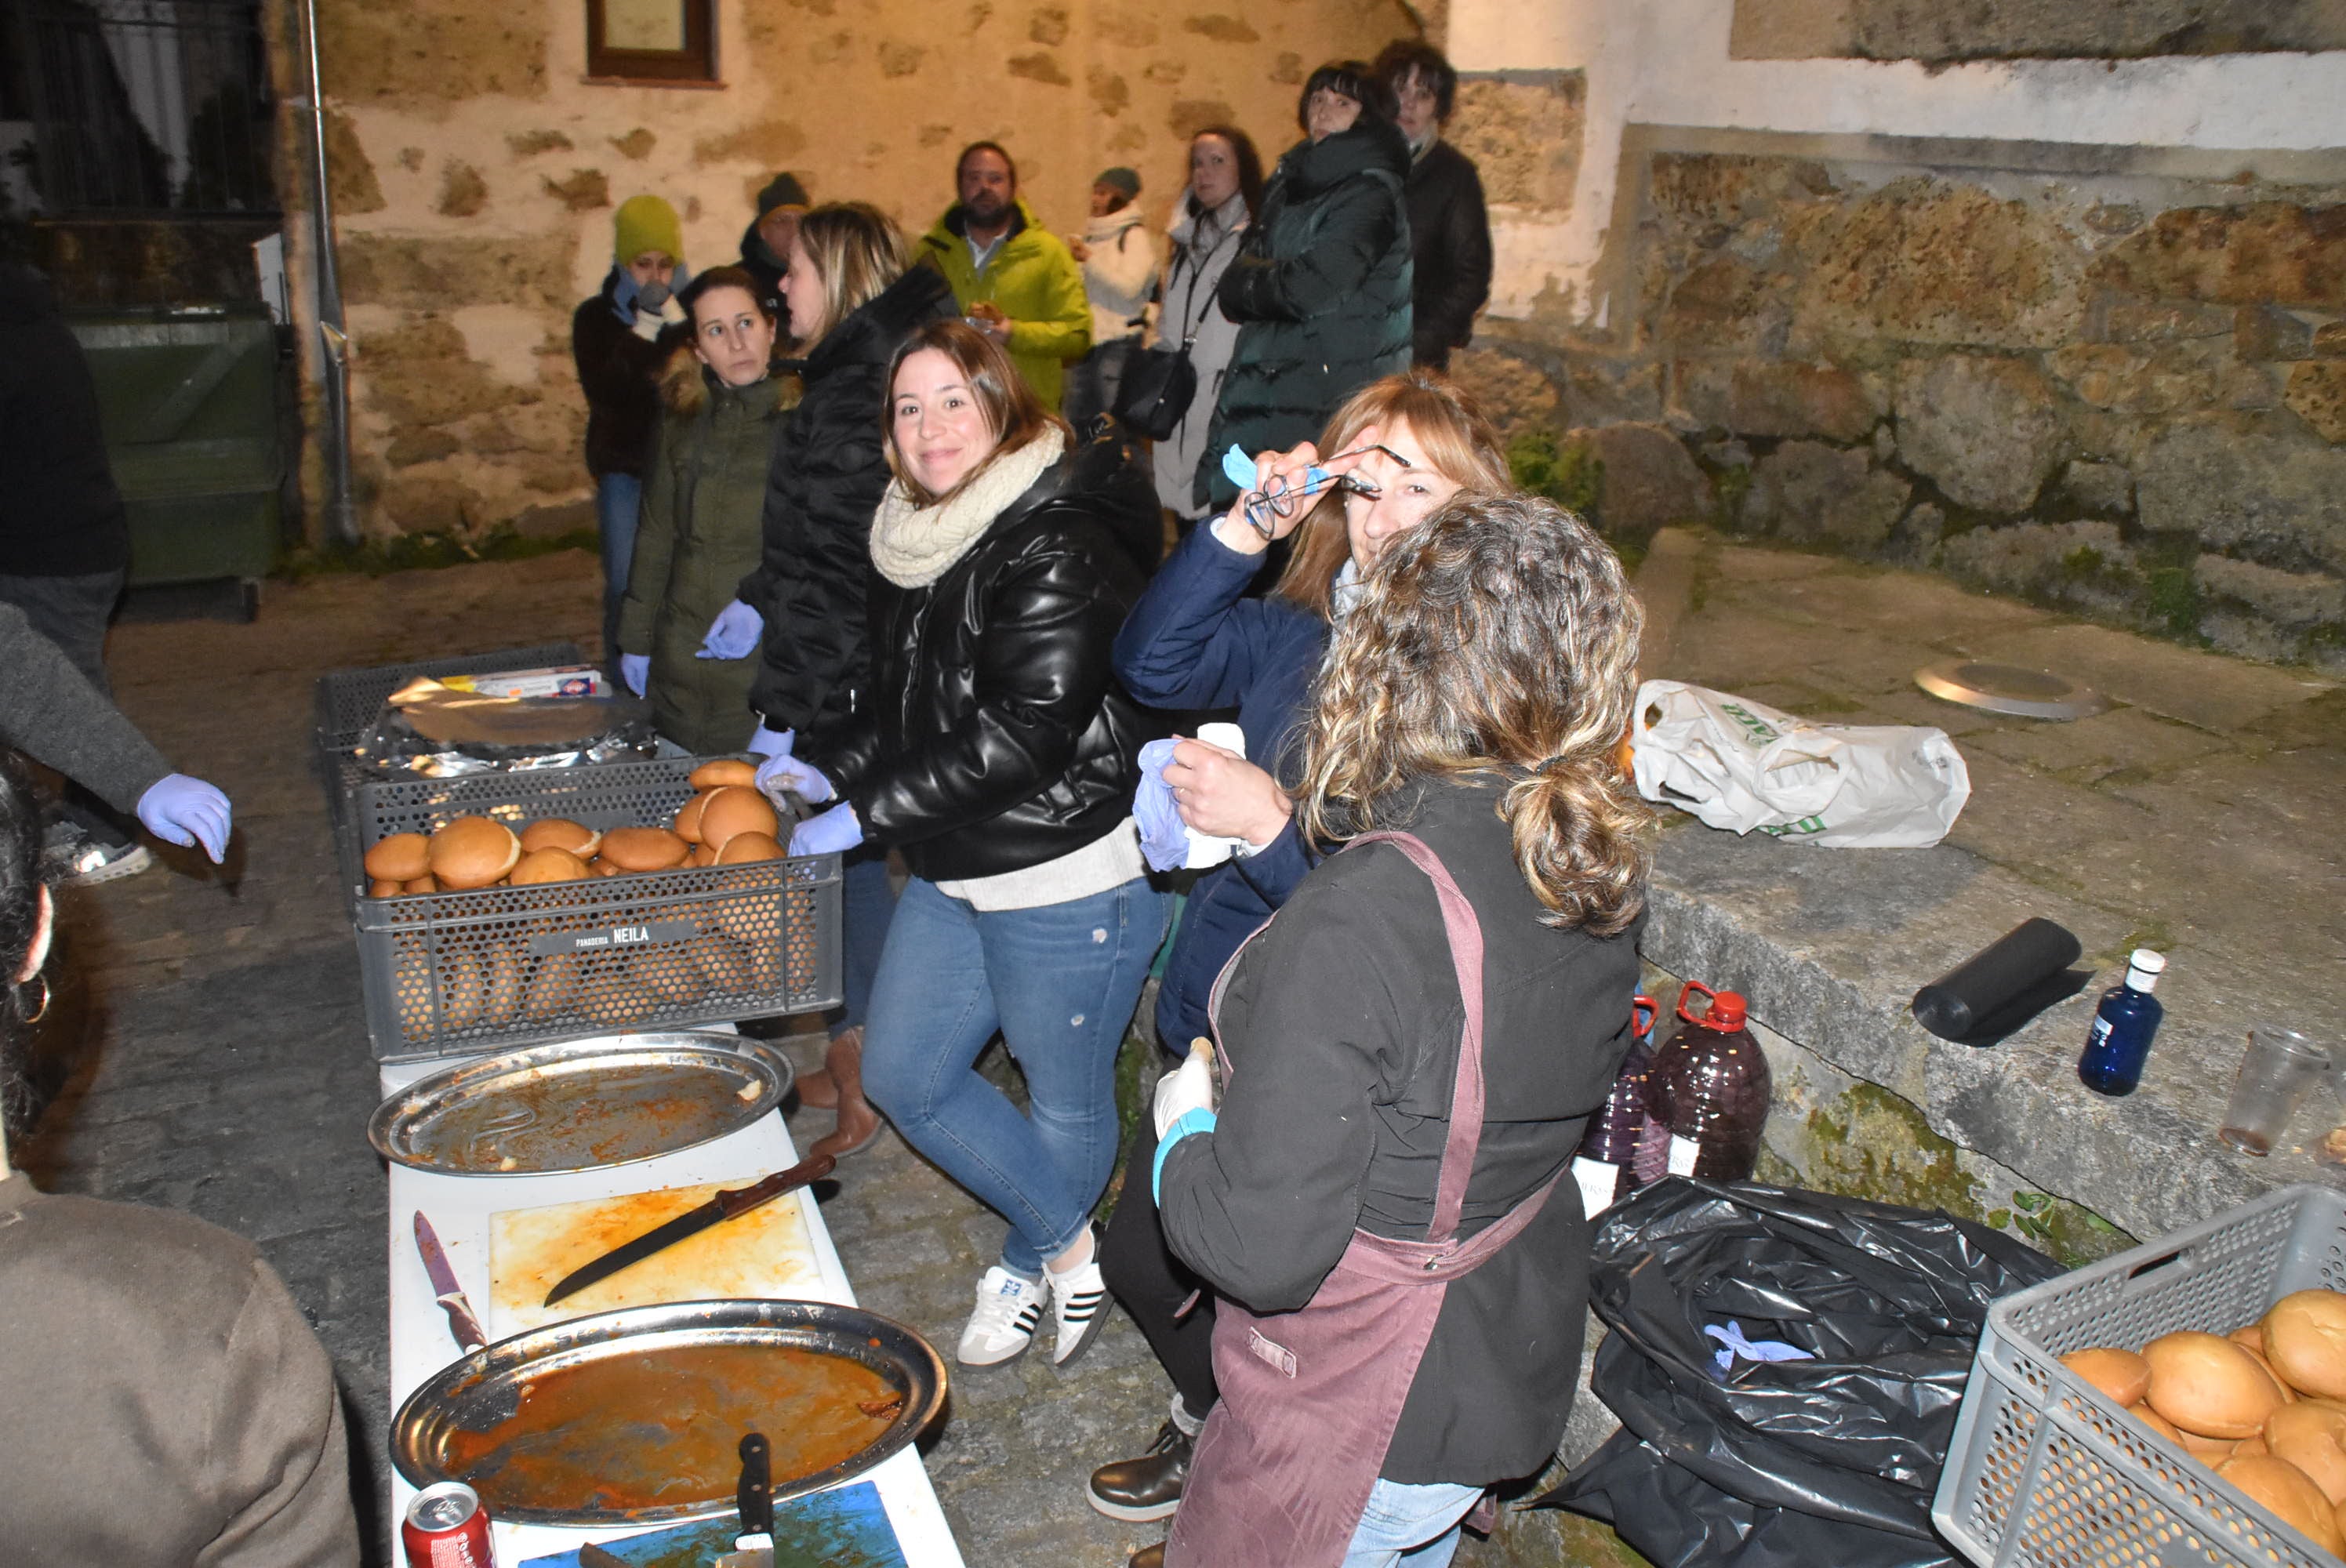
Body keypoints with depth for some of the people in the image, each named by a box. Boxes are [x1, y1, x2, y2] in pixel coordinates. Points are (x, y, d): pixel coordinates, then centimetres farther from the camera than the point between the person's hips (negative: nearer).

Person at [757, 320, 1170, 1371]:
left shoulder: (1058, 550, -20)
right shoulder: (917, 538, 7)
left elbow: (1023, 736, -26)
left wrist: (865, 815, -21)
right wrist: (829, 771, 3)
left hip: (1069, 876, -9)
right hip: (951, 873, 9)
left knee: (1064, 1099, 11)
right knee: (904, 1076, 15)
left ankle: (1028, 1268, 38)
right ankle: (1073, 1255, 28)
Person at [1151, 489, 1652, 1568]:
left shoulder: (1355, 925, -34)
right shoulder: (1602, 865, -10)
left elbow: (1261, 1252, -30)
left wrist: (1185, 1116, -10)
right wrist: (1271, 824, 7)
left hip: (1367, 1424, -7)